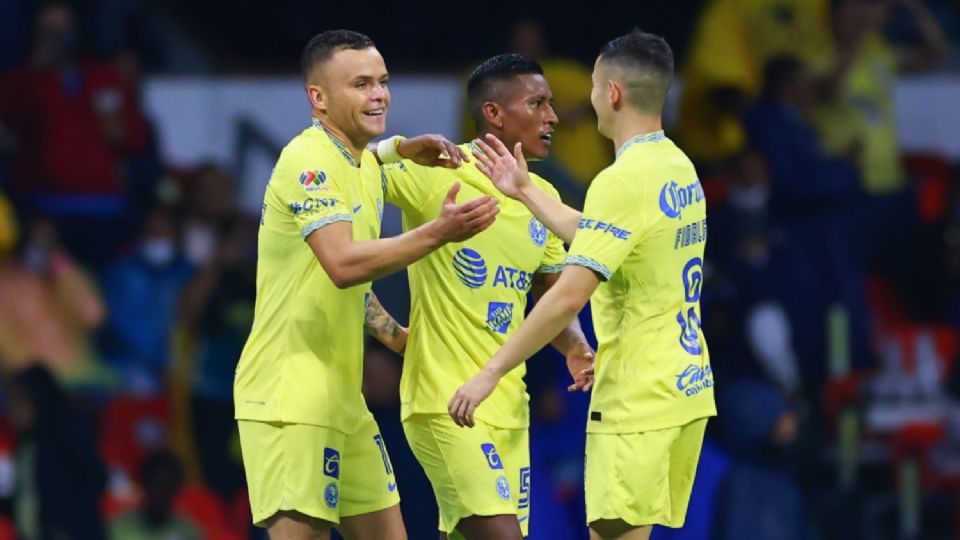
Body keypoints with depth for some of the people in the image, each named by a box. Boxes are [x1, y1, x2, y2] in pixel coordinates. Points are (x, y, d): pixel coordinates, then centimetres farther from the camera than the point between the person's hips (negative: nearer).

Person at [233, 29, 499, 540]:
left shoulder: (365, 165, 16)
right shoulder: (310, 162, -14)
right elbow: (342, 264, -29)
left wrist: (397, 336, 23)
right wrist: (435, 233, -29)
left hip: (341, 397, 10)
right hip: (290, 396, -10)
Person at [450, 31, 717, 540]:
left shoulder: (623, 180, -18)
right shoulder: (679, 168, 10)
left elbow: (569, 295, -22)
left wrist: (491, 372, -17)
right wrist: (525, 192, 32)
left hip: (638, 400, -9)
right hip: (687, 388, 9)